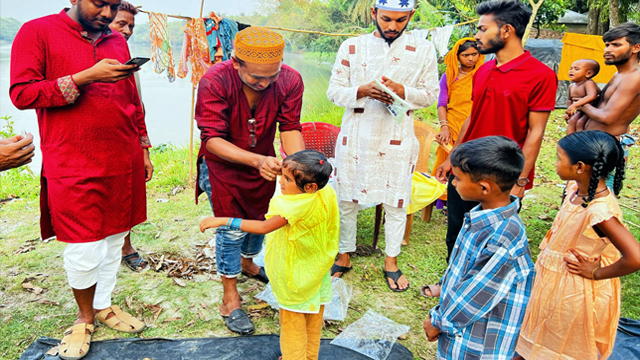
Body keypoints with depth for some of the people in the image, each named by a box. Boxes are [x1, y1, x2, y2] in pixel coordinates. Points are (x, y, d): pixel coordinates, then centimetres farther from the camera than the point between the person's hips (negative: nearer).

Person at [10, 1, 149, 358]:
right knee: (84, 249, -1)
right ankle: (85, 317, 25)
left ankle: (103, 305, 33)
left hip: (123, 163, 5)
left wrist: (143, 147, 18)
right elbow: (21, 94, -9)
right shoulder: (37, 32, -2)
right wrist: (86, 77, -17)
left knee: (114, 238, 12)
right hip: (73, 166, -5)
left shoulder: (117, 41, 13)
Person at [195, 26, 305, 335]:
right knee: (232, 229, -1)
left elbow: (290, 128, -20)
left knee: (261, 218, 19)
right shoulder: (214, 82, -31)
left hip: (263, 162, 4)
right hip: (223, 163, -4)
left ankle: (247, 263, 51)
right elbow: (213, 139, -32)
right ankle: (230, 300, 19)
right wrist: (257, 160, -47)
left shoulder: (290, 80, -22)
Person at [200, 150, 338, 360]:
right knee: (313, 319, 24)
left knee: (292, 322, 13)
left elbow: (264, 227, -37)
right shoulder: (326, 194, -14)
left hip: (295, 278, -8)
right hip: (318, 275, 8)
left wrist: (222, 221, -37)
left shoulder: (297, 206, -34)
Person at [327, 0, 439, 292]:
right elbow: (334, 91, 1)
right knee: (346, 199, 9)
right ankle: (344, 256, 29)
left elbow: (431, 94, 2)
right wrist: (362, 90, -19)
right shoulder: (351, 47, 0)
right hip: (355, 136, 0)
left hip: (397, 139, 0)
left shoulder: (423, 50, 1)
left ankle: (391, 261, 29)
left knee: (396, 202, 9)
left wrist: (402, 90, -17)